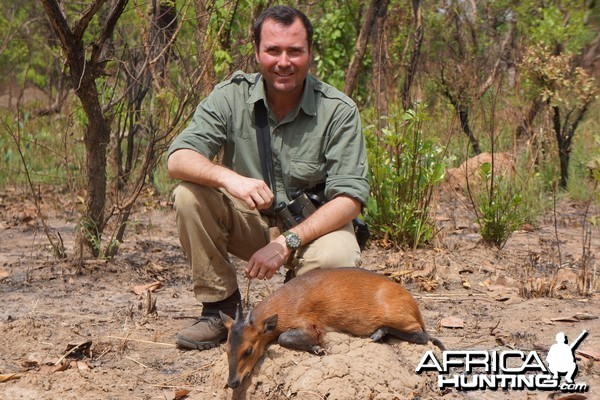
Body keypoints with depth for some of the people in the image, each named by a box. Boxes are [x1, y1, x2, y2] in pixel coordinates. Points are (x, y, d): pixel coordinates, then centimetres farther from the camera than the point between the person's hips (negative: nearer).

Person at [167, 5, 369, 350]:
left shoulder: (338, 111, -14)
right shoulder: (231, 97, -9)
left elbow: (350, 199, -19)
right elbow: (178, 159, -18)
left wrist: (287, 243, -31)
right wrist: (228, 177, -40)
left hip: (313, 227, -2)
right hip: (248, 223, 2)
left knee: (338, 260, -35)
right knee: (190, 195, -24)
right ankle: (221, 308, -9)